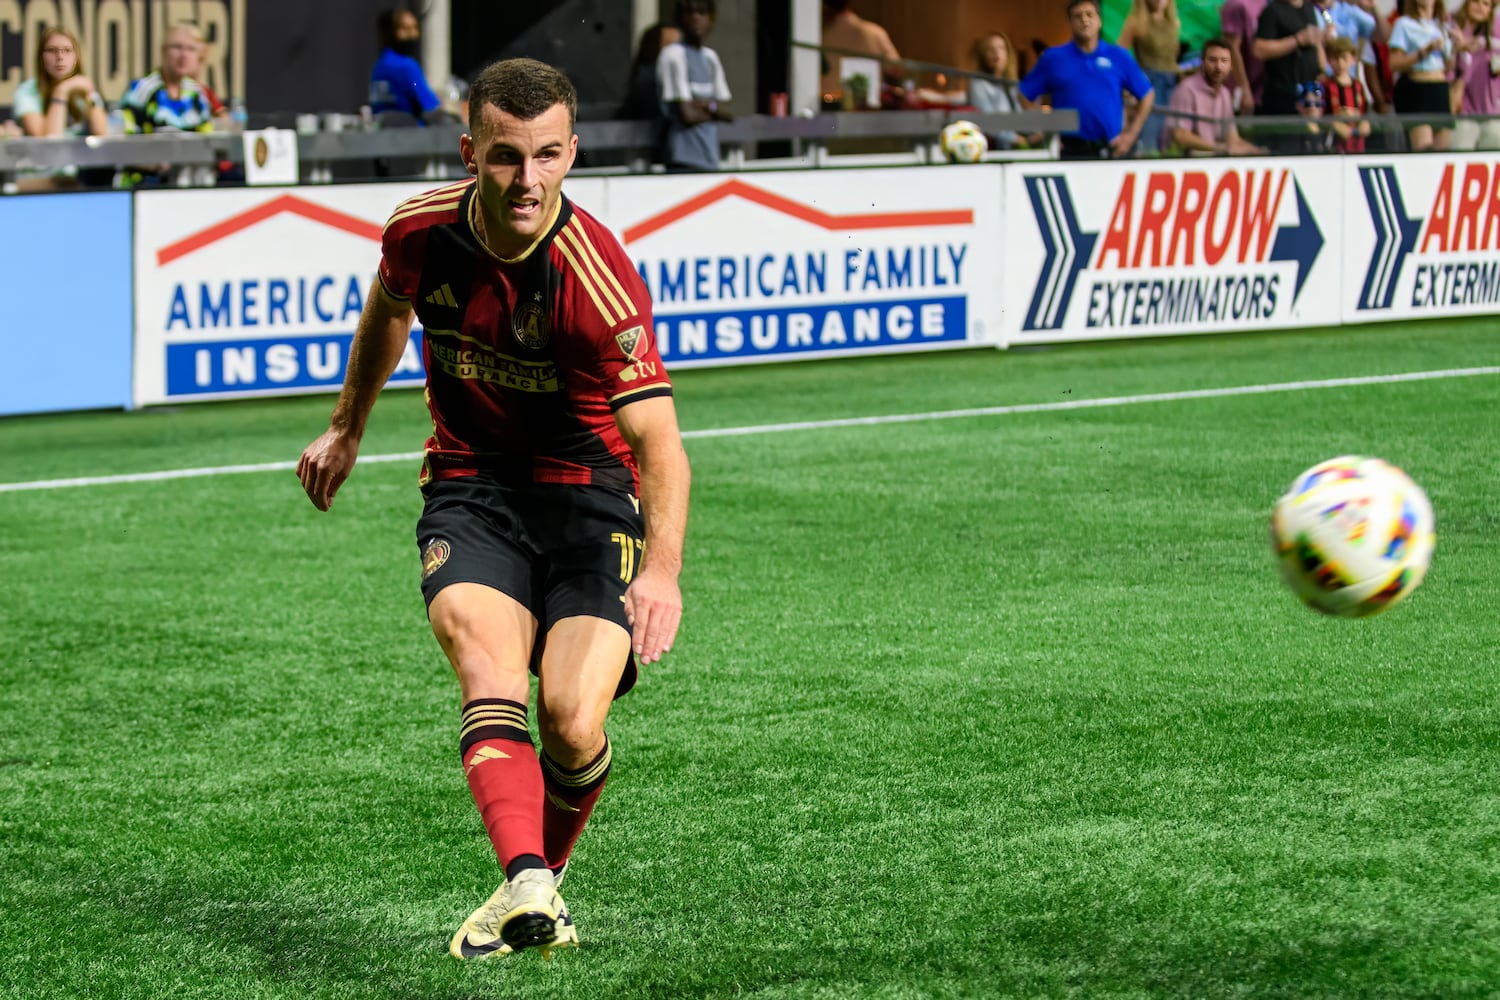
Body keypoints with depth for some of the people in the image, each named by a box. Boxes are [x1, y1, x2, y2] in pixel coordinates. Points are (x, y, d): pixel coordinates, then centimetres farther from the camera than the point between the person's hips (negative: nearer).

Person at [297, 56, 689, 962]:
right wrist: (348, 428, 30)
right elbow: (389, 310, 18)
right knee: (492, 672, -26)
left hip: (590, 493, -3)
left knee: (573, 725, -17)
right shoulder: (422, 231, -8)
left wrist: (662, 569, -46)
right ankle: (526, 883, -44)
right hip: (469, 489, 3)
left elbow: (659, 439, -30)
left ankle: (542, 879, 12)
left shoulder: (597, 275, -24)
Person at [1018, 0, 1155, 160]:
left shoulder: (1119, 57, 7)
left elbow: (1147, 96, 12)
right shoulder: (1053, 58, 6)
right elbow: (1026, 97, 9)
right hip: (1069, 150, -1)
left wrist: (1131, 135, 5)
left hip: (1110, 150, 1)